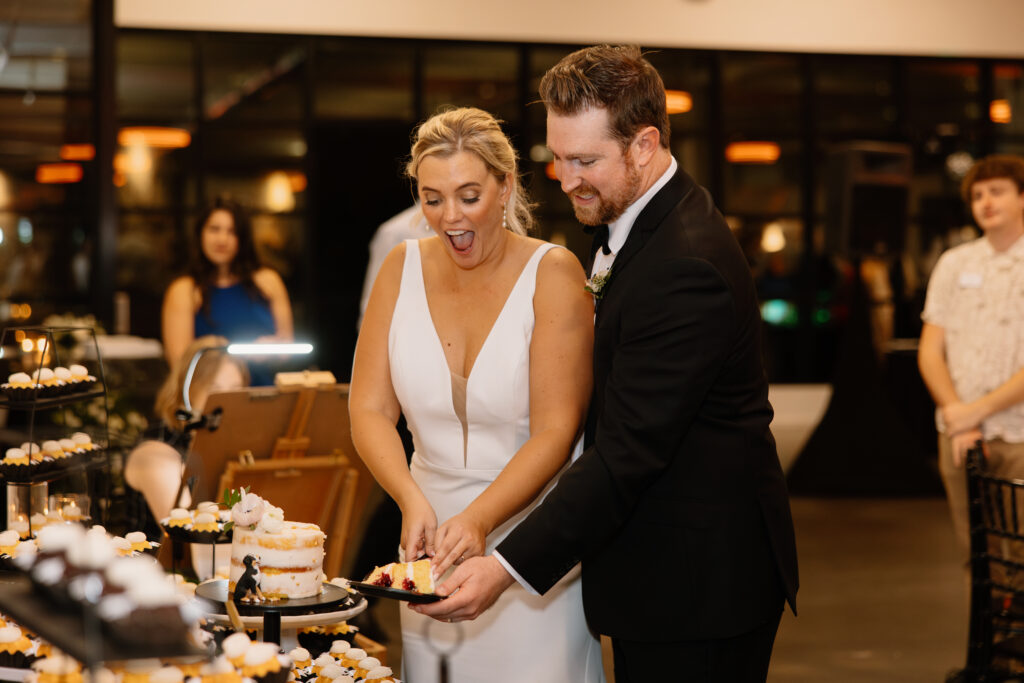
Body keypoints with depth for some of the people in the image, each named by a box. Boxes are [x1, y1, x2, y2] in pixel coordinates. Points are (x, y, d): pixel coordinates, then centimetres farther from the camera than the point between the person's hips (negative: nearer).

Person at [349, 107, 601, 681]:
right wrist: (413, 500, -19)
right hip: (433, 533, 4)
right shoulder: (403, 268, 1)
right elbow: (370, 409, -1)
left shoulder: (553, 275, -11)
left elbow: (555, 431, -15)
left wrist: (479, 518, -28)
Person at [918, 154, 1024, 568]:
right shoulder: (954, 264, 13)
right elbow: (930, 351, 10)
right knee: (977, 561, 5)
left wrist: (979, 409, -13)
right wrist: (957, 416, -4)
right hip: (961, 438, 4)